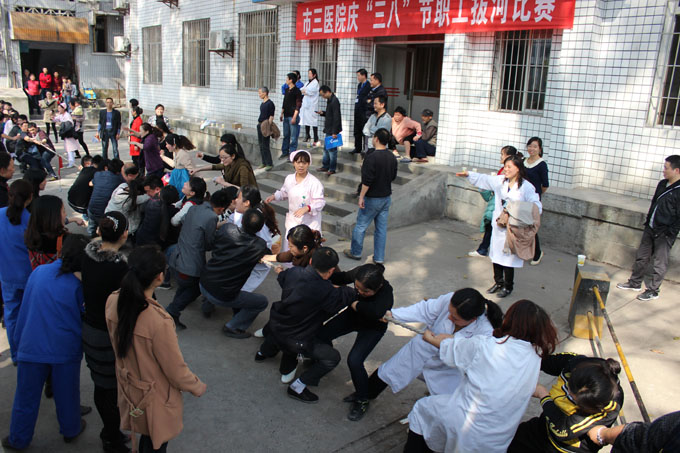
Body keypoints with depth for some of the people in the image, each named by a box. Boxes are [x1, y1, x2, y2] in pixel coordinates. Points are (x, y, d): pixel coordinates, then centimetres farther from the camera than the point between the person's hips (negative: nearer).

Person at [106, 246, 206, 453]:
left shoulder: (113, 301, -19)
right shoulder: (159, 321, -39)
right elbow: (176, 371, -24)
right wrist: (198, 387, -5)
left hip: (128, 388, 6)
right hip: (155, 400, -5)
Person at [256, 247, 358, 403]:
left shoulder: (293, 272, -9)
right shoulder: (325, 291, -29)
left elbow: (281, 277, 14)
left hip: (274, 326, 7)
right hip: (295, 341, -7)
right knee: (332, 357, 1)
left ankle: (264, 352, 55)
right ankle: (298, 387, 3)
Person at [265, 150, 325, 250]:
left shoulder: (314, 182, -16)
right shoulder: (289, 179, 3)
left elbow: (320, 202, -16)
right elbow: (284, 192, 21)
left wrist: (307, 208, -31)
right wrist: (274, 196, 4)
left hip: (310, 222, -5)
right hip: (293, 220, 5)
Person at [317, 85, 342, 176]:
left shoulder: (334, 101, -18)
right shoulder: (329, 100, 12)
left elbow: (336, 117, -21)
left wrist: (334, 132, -23)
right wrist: (323, 113, 5)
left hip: (333, 130, -10)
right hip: (328, 129, 10)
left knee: (332, 149, -4)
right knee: (326, 148, 15)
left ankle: (332, 169, 3)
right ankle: (325, 166, 25)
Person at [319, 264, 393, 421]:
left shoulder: (386, 292, -40)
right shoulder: (358, 274, -27)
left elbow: (377, 312, -59)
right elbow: (342, 278, -7)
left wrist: (355, 303, -43)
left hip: (373, 328, -5)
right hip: (353, 315, 5)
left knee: (354, 361, -21)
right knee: (322, 334, -5)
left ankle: (362, 400, 6)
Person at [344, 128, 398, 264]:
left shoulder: (371, 157, -20)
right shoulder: (392, 158, 3)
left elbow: (367, 181, -22)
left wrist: (361, 197, -15)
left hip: (372, 198, -7)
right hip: (387, 197, 7)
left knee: (361, 226, 10)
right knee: (382, 228, 11)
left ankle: (355, 252, 23)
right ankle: (379, 258, 16)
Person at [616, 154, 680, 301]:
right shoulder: (662, 184, 6)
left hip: (664, 234, -8)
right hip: (650, 228, 8)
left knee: (659, 263, 4)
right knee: (642, 256, 17)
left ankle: (653, 290, 16)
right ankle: (635, 283, 31)